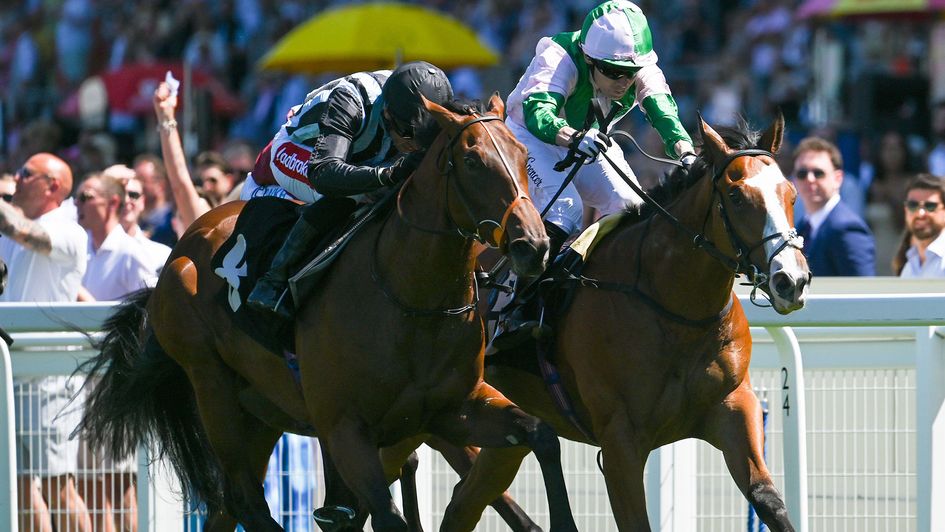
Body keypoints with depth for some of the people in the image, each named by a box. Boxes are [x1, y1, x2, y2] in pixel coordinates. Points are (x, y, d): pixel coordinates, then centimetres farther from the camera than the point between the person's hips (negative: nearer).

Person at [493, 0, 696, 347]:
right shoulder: (558, 60, -34)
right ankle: (517, 311, -33)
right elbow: (537, 112, -50)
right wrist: (574, 137, -71)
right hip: (532, 136, -5)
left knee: (631, 207, -17)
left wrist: (686, 154, -56)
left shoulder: (643, 71, -20)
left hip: (591, 144, 5)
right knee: (563, 208, -30)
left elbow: (663, 111, -35)